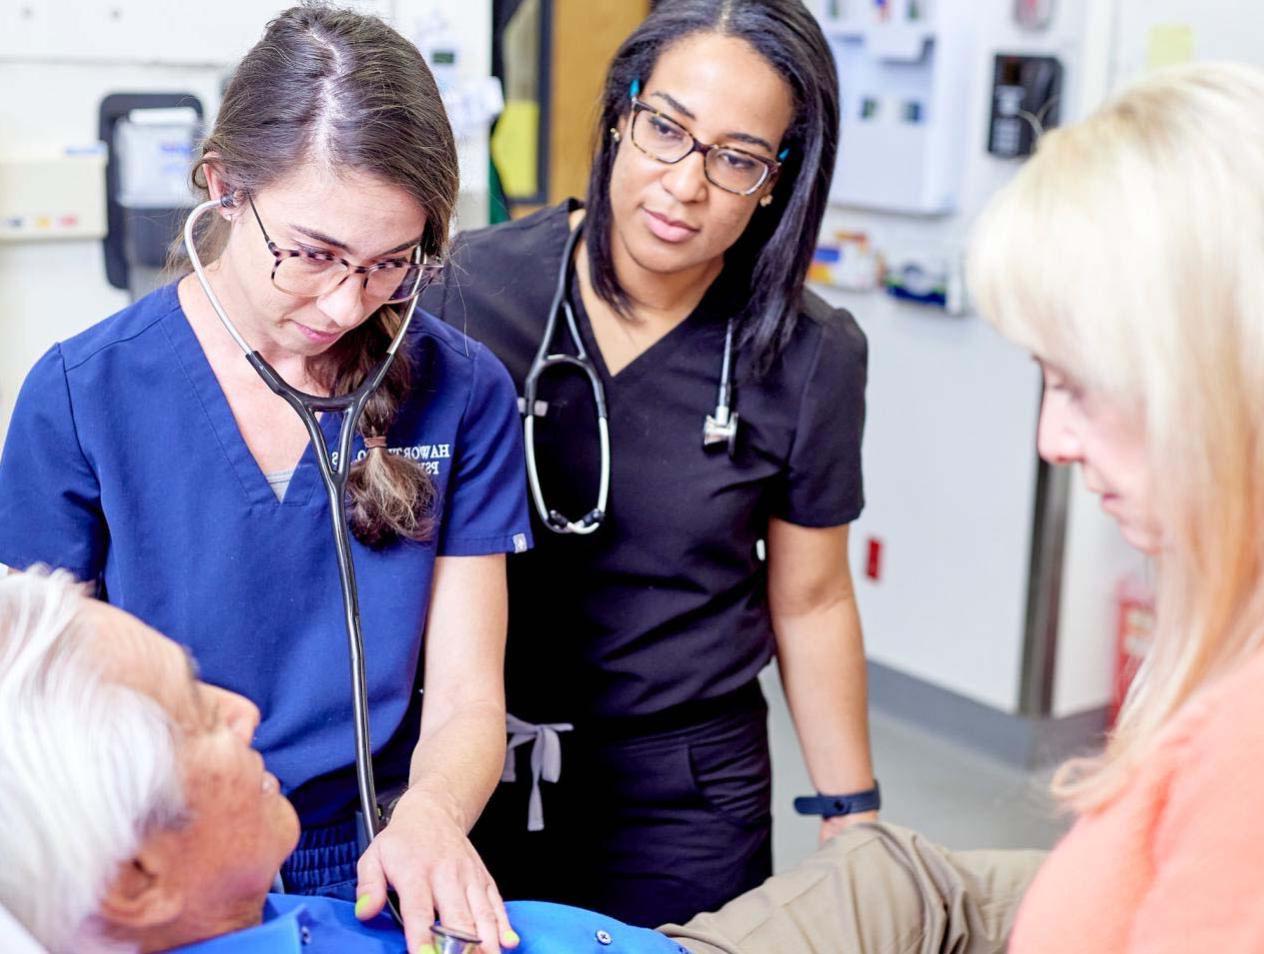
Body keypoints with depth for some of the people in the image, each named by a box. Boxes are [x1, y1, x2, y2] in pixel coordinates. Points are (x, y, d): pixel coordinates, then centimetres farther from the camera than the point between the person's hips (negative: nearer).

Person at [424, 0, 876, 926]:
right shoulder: (475, 283, -10)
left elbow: (809, 603, 0)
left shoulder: (810, 360, -11)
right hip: (470, 769, 1)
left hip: (682, 799, 0)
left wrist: (855, 824, 4)